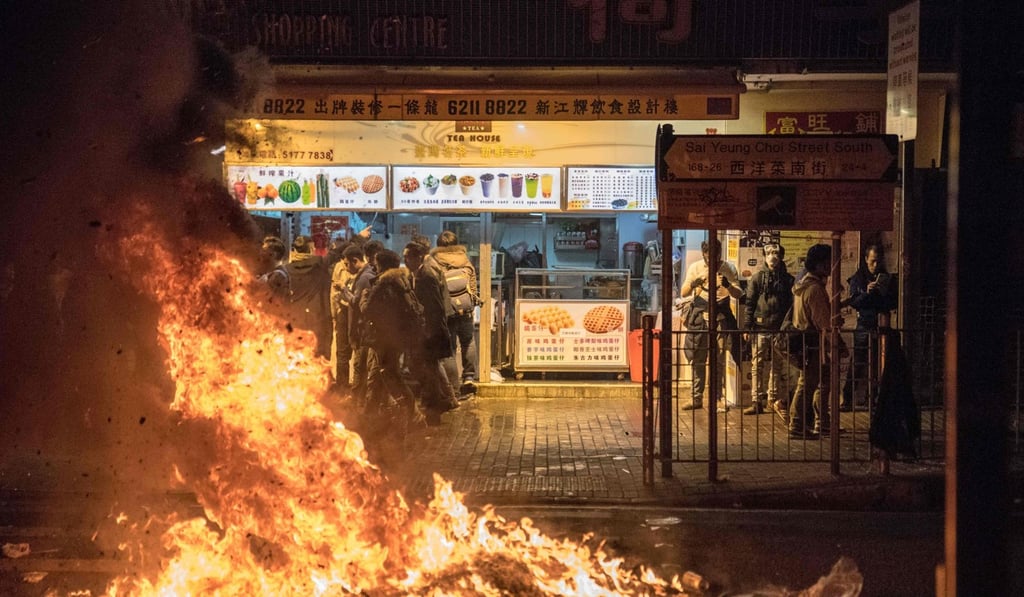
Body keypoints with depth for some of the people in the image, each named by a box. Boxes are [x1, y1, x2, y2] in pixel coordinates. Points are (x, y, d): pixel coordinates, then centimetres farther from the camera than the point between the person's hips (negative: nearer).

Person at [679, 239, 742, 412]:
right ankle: (696, 398, 8)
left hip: (720, 317, -1)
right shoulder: (695, 267, 3)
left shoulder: (729, 268, 0)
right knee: (697, 359, 2)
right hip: (700, 316, 1)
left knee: (719, 359, -4)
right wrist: (693, 284, -20)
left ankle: (719, 398, 1)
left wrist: (728, 285, -24)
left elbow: (738, 294, -4)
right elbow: (683, 293, 1)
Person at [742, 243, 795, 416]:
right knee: (758, 366, -2)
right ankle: (757, 402, 1)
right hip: (760, 328, -2)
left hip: (780, 329, 2)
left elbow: (792, 304, 11)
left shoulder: (788, 280, 8)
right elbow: (749, 303, 1)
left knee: (778, 366, 7)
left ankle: (773, 399, 18)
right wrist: (747, 327, -5)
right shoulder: (758, 278, 3)